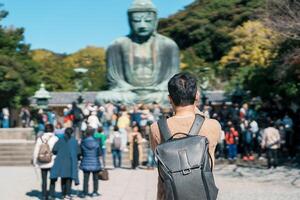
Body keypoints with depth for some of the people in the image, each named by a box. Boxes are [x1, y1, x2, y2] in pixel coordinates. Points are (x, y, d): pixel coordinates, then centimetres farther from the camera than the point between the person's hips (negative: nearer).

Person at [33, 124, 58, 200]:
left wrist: (35, 161, 13)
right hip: (52, 162, -3)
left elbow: (36, 151, 4)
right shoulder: (55, 139, -8)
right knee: (52, 179, 9)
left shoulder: (40, 138, 1)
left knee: (44, 180, 12)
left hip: (42, 163, 3)